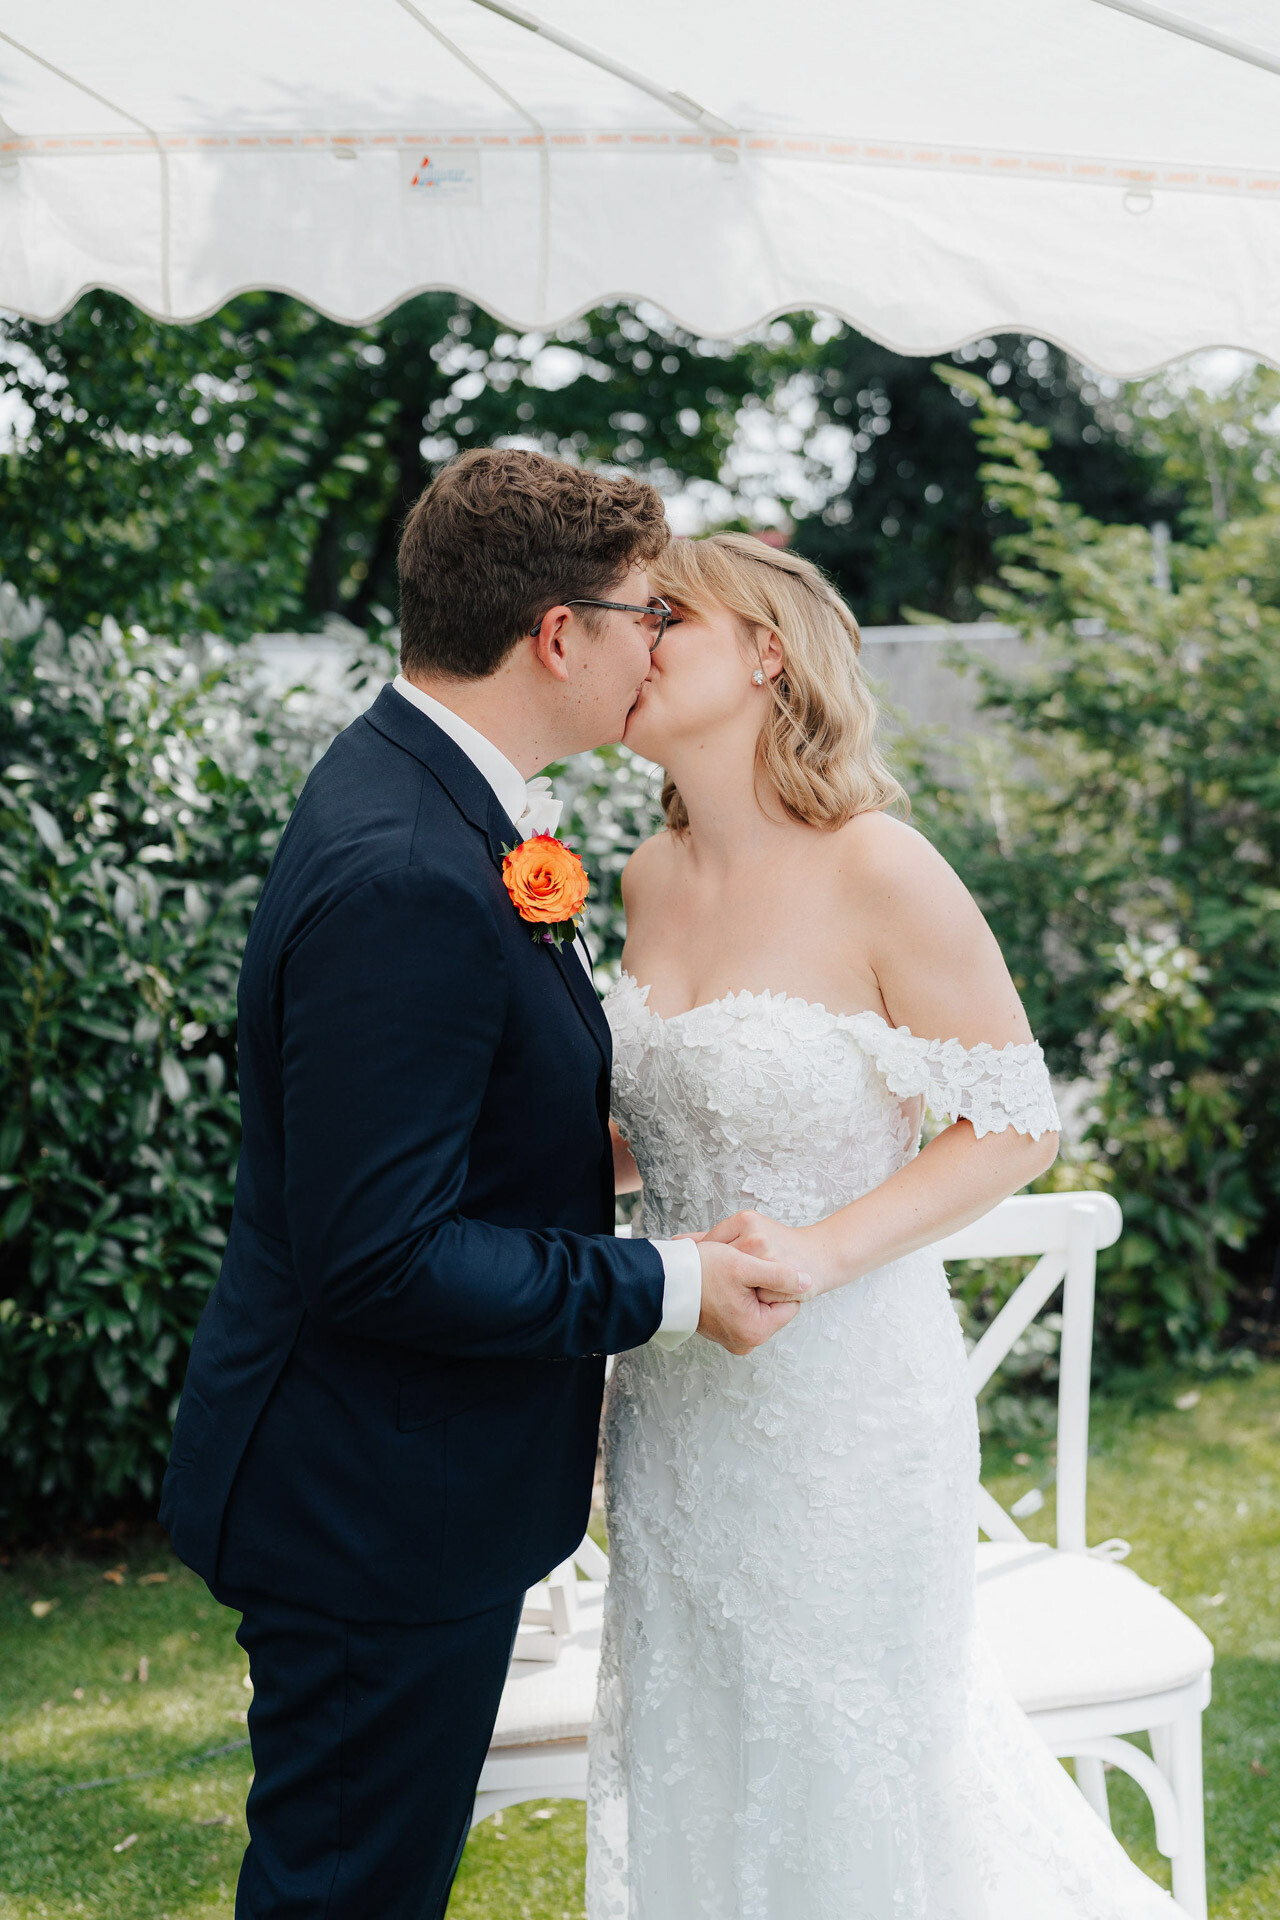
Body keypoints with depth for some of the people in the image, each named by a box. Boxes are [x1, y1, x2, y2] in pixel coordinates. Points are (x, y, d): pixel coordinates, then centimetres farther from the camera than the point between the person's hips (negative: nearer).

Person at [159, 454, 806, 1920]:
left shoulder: (411, 785, 5)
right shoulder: (407, 879, -29)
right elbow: (379, 1260, -29)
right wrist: (665, 1288, -21)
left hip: (383, 1485, 10)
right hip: (378, 1514, -10)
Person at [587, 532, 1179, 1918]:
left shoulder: (879, 876, -18)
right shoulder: (652, 879, 2)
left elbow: (1014, 1127, -14)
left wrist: (819, 1254, -24)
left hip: (838, 1395, -6)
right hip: (676, 1387, 6)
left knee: (838, 1761, 12)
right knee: (693, 1748, 20)